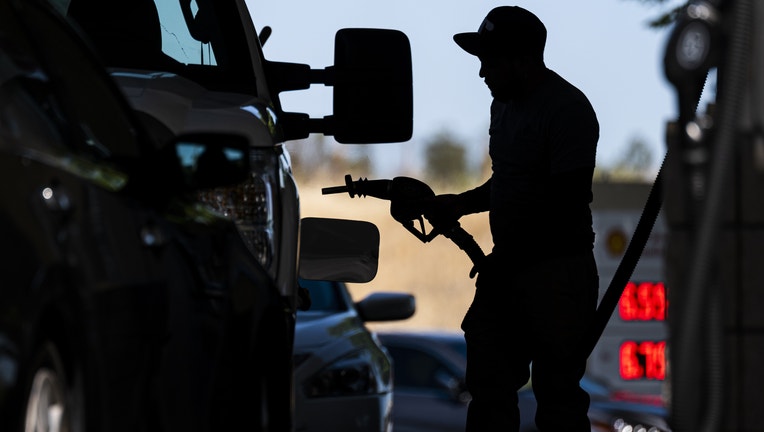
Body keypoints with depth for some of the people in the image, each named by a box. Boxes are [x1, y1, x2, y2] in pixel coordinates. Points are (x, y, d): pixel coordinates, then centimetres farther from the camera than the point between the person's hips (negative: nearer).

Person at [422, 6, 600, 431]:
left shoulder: (568, 109, -15)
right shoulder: (505, 104, 14)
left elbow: (565, 205, -20)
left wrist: (505, 260, -16)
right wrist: (461, 203, 10)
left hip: (555, 272, -9)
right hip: (507, 268, 9)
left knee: (558, 394, -6)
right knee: (489, 384, 11)